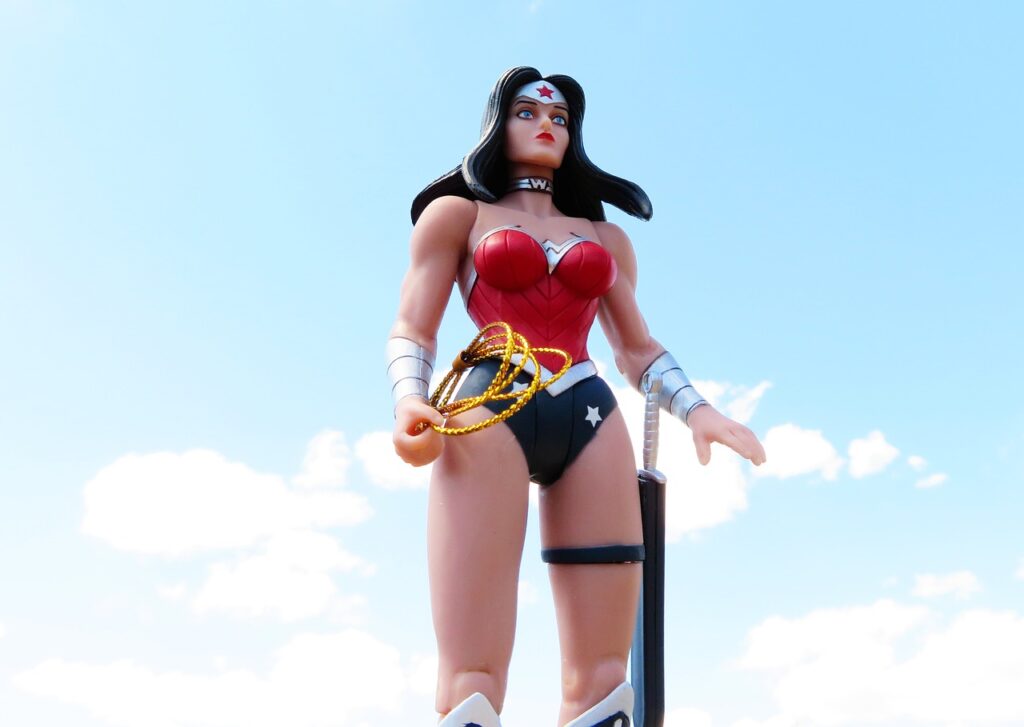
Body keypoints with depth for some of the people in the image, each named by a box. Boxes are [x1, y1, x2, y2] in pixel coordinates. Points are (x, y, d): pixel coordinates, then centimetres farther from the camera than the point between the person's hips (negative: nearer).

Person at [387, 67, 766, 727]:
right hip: (489, 412, -3)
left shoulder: (606, 237, 28)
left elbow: (637, 347, 23)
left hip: (591, 420, 3)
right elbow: (412, 332, 9)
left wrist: (697, 408, 3)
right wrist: (409, 402, -13)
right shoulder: (458, 214, 19)